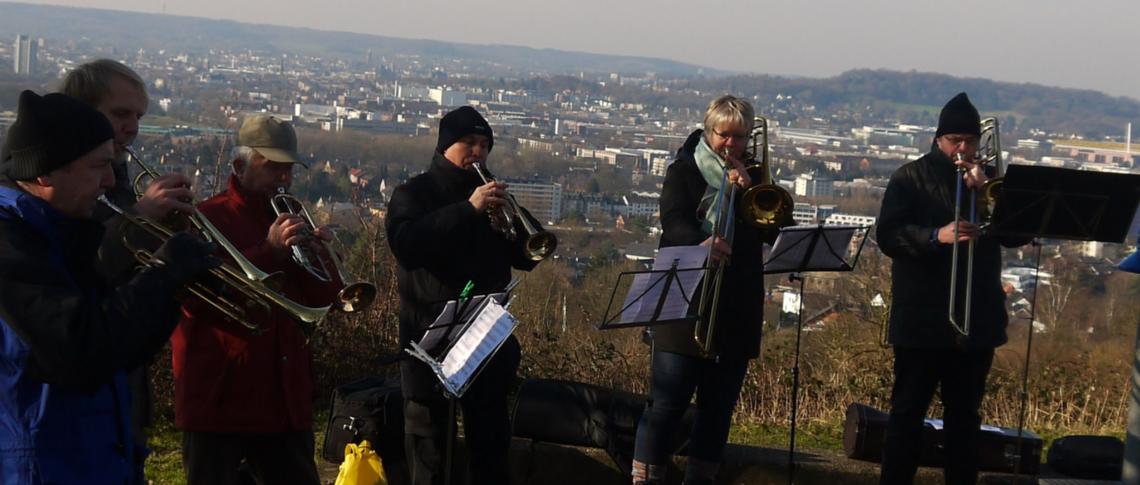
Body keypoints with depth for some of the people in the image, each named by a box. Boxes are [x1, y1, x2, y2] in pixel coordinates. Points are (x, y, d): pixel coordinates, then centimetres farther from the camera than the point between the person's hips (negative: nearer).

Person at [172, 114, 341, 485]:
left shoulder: (290, 222, 15)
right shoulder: (206, 218, -5)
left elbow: (320, 299, 10)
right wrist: (270, 252, -24)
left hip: (286, 397, 6)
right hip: (217, 398, -6)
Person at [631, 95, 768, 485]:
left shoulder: (753, 177, 14)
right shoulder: (684, 170, 3)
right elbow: (674, 222, -14)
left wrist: (747, 189, -12)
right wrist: (702, 244, -35)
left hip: (737, 312, 4)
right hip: (685, 305, -4)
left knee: (718, 408, 7)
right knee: (667, 405, -6)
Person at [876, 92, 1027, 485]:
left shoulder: (988, 181, 12)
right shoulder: (911, 177, 0)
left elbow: (1019, 234, 1)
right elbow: (887, 235, -11)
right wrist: (937, 236, -26)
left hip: (977, 319, 4)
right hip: (922, 319, -4)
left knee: (965, 414, 11)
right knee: (908, 411, 1)